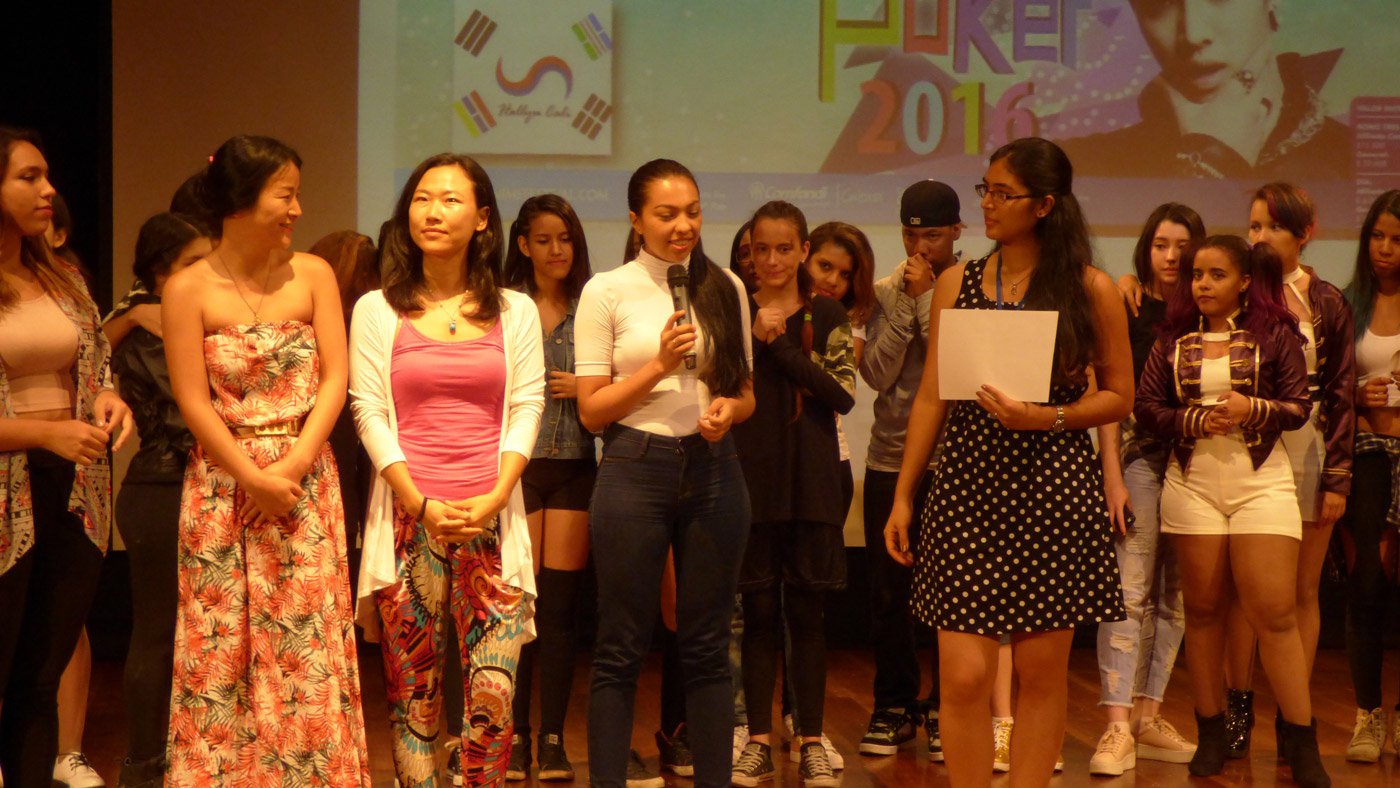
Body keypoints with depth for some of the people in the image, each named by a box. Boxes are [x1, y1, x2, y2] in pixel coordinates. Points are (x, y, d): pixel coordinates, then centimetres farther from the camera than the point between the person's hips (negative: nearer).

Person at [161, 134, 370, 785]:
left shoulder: (313, 275, 3)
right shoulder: (189, 288, -4)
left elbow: (334, 380, -2)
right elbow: (193, 402, -6)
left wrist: (292, 467, -13)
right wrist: (254, 479, -12)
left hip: (307, 481, 2)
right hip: (222, 485, -2)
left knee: (307, 643, 3)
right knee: (223, 648, 3)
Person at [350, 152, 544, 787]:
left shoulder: (515, 311, 9)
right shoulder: (377, 310, 6)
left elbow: (526, 409, 4)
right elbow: (369, 412, 1)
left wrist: (492, 499, -9)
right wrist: (421, 504, -9)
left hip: (491, 520, 1)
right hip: (408, 516, 0)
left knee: (493, 690, -6)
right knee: (412, 691, 2)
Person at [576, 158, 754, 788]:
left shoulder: (725, 289, 9)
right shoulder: (606, 292, -1)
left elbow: (747, 392, 16)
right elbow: (591, 409, -2)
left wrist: (729, 408, -7)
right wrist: (661, 365, -13)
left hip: (713, 470, 3)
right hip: (636, 470, -3)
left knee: (707, 647, 8)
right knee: (621, 649, 2)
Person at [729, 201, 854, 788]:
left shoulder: (827, 316, 4)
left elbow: (843, 395, -9)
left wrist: (780, 347, -13)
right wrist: (753, 339, -12)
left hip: (812, 480, 0)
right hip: (750, 479, 1)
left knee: (806, 610, 4)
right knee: (758, 611, 4)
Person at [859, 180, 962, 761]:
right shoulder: (886, 292, 5)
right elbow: (876, 373, -6)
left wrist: (927, 297, -12)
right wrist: (906, 301, -11)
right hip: (890, 457, 3)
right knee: (887, 590, 7)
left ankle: (945, 709, 15)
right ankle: (895, 706, 20)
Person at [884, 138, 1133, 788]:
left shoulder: (1091, 289, 2)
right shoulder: (956, 283, 8)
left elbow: (1118, 397, 5)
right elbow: (931, 397, 10)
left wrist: (1045, 417, -13)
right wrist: (902, 496, 8)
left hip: (1055, 490, -1)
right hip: (969, 487, 1)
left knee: (1042, 671, 5)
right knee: (963, 677, -5)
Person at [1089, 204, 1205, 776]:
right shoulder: (1126, 311, 2)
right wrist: (1112, 476, -9)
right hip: (1140, 455, -4)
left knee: (1176, 596, 6)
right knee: (1129, 588, -11)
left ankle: (1148, 718, 13)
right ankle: (1118, 728, -14)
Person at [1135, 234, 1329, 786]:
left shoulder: (1274, 332, 2)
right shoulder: (1174, 338, 8)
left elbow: (1298, 406, 0)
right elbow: (1146, 407, 3)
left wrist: (1252, 409, -17)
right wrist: (1196, 420, -13)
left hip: (1261, 483, -2)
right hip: (1192, 485, 3)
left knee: (1274, 613, -6)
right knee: (1203, 610, 8)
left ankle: (1301, 742, 3)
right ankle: (1211, 734, 18)